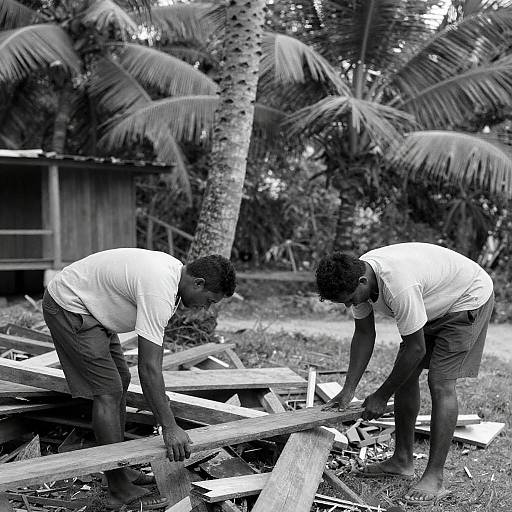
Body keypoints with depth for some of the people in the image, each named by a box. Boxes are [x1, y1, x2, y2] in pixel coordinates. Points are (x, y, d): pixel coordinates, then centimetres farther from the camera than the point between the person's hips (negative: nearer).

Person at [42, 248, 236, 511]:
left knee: (120, 381, 14)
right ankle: (120, 491, -3)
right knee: (108, 391, -11)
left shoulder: (174, 270, 1)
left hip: (91, 306, 11)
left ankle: (119, 468, 25)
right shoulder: (159, 292, -31)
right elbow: (148, 368, -32)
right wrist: (170, 427, -28)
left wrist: (158, 394, 14)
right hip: (68, 306, -11)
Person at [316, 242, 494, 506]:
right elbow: (363, 336, -3)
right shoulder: (355, 277, -15)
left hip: (469, 299, -8)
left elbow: (416, 349, -31)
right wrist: (347, 391, -7)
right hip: (433, 304, 9)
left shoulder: (398, 286, -41)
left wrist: (381, 396, -20)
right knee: (406, 376, 6)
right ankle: (402, 460, 18)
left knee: (440, 383, -16)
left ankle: (434, 479, -11)